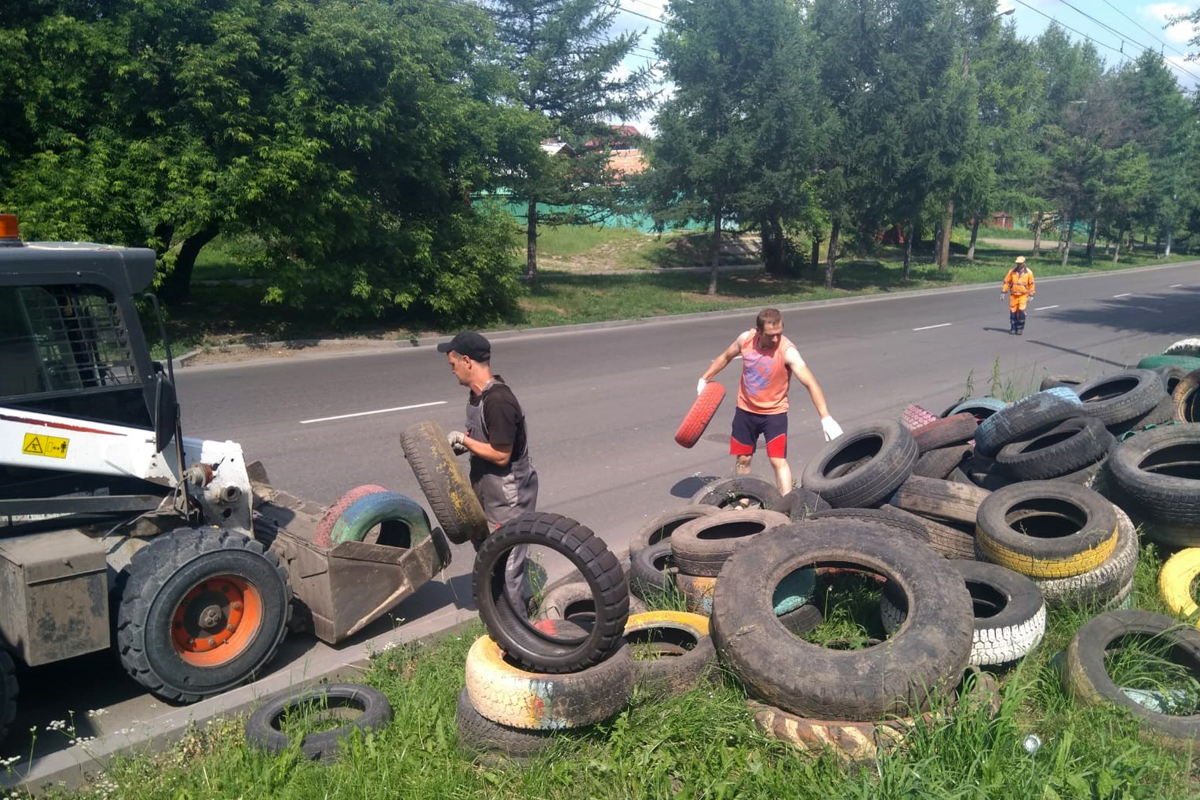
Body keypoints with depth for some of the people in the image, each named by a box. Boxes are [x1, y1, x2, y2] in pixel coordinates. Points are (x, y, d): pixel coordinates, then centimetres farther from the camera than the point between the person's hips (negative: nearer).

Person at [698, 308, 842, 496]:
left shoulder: (787, 350, -25)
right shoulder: (746, 339, -11)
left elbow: (810, 383, -33)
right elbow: (725, 357, 10)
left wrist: (826, 418, -42)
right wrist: (704, 379, 17)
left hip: (774, 413, -4)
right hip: (745, 410, 4)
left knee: (778, 460, -15)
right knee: (742, 459, 15)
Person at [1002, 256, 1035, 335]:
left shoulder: (1028, 272, -3)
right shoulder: (1012, 271, 0)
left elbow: (1031, 284, 3)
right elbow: (1006, 282, 4)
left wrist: (1031, 295, 1)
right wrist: (1003, 292, -1)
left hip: (1023, 295, -2)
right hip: (1013, 295, 2)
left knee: (1021, 311, -11)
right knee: (1013, 312, 2)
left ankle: (1020, 328, 2)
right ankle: (1013, 328, 15)